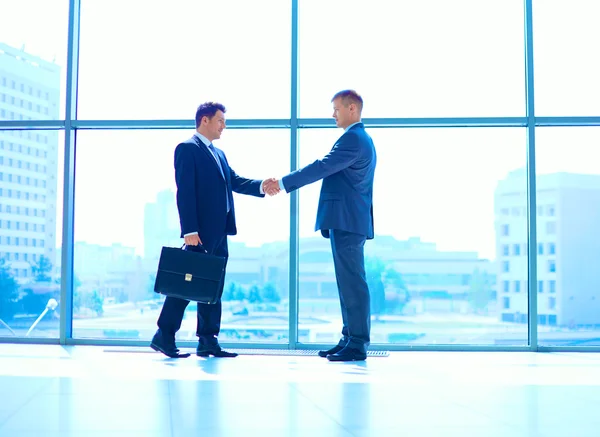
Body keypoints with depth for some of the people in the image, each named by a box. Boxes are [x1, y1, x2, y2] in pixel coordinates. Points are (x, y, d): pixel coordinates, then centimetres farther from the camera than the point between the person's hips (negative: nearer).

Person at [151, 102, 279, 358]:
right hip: (200, 231, -9)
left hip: (218, 232, 9)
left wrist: (261, 186, -6)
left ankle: (208, 341, 12)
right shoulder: (187, 148, -5)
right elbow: (184, 191, -13)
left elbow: (234, 181, 13)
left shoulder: (218, 154, 22)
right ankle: (164, 336, 5)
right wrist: (190, 230, -20)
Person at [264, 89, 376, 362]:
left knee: (352, 282, -8)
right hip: (348, 221, 11)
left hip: (347, 221, -11)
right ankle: (350, 338, 17)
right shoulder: (359, 138, 21)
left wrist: (283, 183, -13)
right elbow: (327, 171, 21)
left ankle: (358, 344, -4)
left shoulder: (353, 138, -13)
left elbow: (322, 167, -19)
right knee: (349, 282, 12)